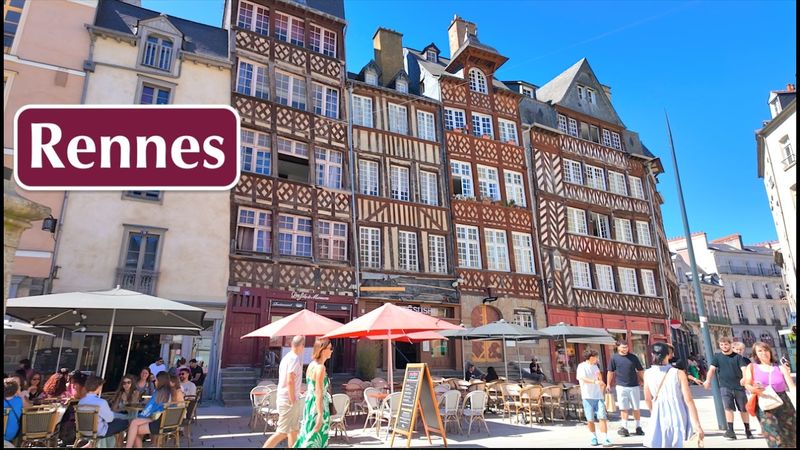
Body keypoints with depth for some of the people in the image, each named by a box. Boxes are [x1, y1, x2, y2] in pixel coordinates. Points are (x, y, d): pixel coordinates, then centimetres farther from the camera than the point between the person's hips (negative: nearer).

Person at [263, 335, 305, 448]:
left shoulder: (286, 357, 11)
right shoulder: (295, 359, -17)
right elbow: (290, 381, -24)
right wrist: (293, 401, -18)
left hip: (283, 398, 9)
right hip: (288, 401, -9)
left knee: (294, 430, 16)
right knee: (282, 432, -3)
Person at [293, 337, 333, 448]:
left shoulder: (312, 364, 9)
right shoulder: (320, 367, -18)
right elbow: (319, 393, -22)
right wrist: (320, 415, -22)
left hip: (309, 404, 9)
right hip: (318, 407, -9)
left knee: (309, 437, 17)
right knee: (315, 439, 1)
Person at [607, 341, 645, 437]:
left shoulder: (633, 357, 2)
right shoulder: (614, 358, -1)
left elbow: (640, 371, 10)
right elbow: (611, 372, 6)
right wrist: (609, 384, 8)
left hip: (634, 386, 1)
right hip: (621, 387, -1)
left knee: (636, 408, 10)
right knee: (624, 408, -1)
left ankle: (638, 427, 22)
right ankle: (624, 427, 3)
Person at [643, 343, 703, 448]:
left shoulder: (647, 374, -3)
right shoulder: (678, 373, -10)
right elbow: (689, 400, -11)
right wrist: (697, 425, -7)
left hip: (659, 420, 1)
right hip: (677, 419, 0)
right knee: (675, 444, 21)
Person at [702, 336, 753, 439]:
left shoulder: (737, 356, 2)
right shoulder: (717, 356, 3)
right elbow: (712, 369, -7)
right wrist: (708, 380, -23)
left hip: (739, 387, 1)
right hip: (725, 387, -1)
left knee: (744, 409, 10)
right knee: (728, 408, -12)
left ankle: (748, 431, 27)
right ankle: (730, 431, -10)